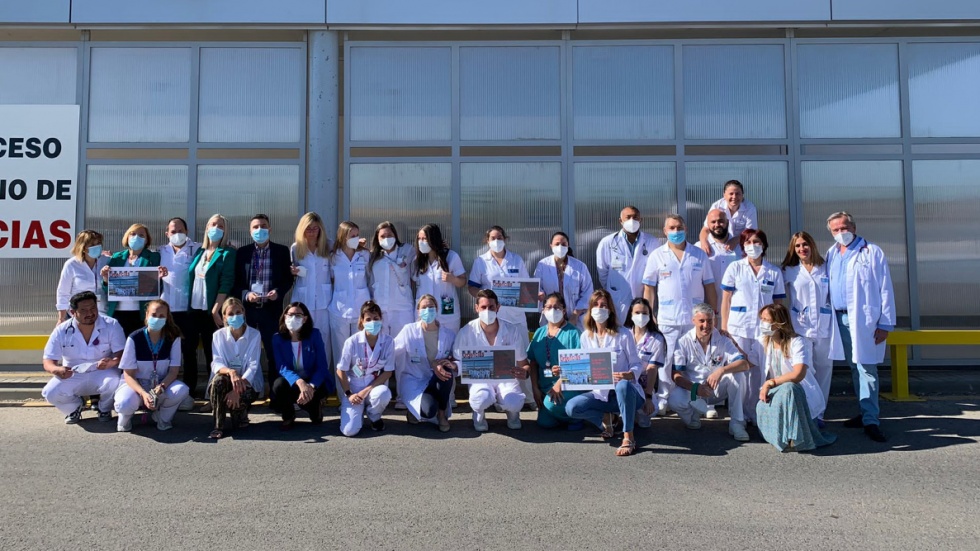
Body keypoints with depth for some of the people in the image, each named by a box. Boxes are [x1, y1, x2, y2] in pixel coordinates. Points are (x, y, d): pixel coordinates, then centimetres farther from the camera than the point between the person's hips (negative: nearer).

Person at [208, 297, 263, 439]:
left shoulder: (254, 335, -6)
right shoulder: (219, 335, 0)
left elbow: (252, 366, -14)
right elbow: (216, 364, -11)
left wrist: (238, 390, -29)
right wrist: (230, 372, -36)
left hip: (247, 382, -2)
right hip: (226, 381, 2)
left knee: (237, 399, -34)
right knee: (218, 379, -34)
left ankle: (241, 413, 6)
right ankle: (219, 426, -20)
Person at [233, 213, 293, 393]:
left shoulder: (282, 251, 4)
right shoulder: (242, 252, 7)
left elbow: (288, 278, 6)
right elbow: (235, 281, 6)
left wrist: (279, 292, -13)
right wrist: (246, 294, -12)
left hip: (271, 308, -1)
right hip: (247, 308, 1)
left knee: (274, 351, 2)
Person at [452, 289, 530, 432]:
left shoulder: (512, 331, -5)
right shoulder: (466, 332, -8)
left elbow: (523, 364, 2)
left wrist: (524, 372, -23)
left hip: (506, 379, 1)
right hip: (480, 379, -1)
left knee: (514, 403, -32)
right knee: (482, 399, -36)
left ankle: (512, 412, 10)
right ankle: (479, 414, 5)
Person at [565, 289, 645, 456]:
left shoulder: (623, 334, -8)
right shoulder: (585, 336, 5)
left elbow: (636, 364, -7)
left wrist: (630, 375, -30)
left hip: (626, 392, -4)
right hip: (600, 394, 4)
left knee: (623, 385, -41)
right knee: (571, 407, -21)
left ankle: (629, 438, -26)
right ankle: (605, 419, 8)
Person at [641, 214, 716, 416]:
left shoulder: (699, 255, 8)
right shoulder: (657, 256, 4)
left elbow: (709, 286, 9)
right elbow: (649, 289, 4)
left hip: (696, 318, 1)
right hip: (668, 320, -1)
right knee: (666, 361, 3)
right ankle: (663, 402, 13)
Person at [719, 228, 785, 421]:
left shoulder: (775, 272, 8)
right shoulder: (735, 268, 4)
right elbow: (726, 299, 3)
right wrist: (724, 327, -1)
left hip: (764, 329, 1)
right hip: (738, 327, -1)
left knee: (759, 371, 3)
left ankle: (753, 412, 16)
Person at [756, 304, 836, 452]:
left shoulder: (797, 342, -15)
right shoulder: (764, 341, 4)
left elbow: (798, 375, -28)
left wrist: (770, 383, -25)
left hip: (801, 393, -5)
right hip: (777, 393, 5)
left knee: (787, 389, -40)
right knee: (762, 407, -29)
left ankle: (795, 438, -26)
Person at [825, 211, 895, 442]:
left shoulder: (872, 252, -3)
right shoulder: (831, 254, 13)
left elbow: (885, 289, -5)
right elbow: (826, 287, 14)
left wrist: (885, 324, -10)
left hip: (864, 319, -5)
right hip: (840, 318, 5)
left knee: (866, 369, -6)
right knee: (855, 368, 11)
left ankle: (871, 421, -3)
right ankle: (866, 413, 21)